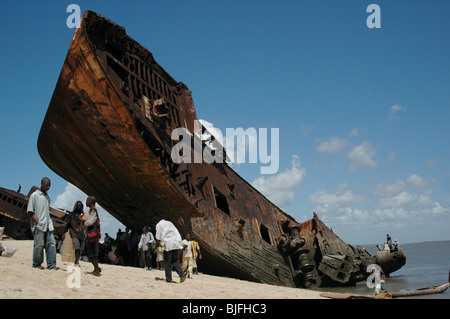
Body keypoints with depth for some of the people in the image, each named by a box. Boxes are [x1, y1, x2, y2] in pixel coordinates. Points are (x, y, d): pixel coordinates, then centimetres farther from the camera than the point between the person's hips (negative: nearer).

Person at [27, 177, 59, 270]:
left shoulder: (47, 196, 16)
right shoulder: (34, 195, -4)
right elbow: (30, 211, -7)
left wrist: (49, 222, 12)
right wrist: (37, 222, -14)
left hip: (48, 225, 6)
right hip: (39, 226, -6)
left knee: (51, 243, 0)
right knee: (39, 245, -2)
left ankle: (51, 264, 1)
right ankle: (37, 264, 12)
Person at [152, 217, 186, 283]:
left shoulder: (159, 225, 5)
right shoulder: (169, 223, 25)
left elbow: (158, 238, 1)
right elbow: (176, 233, 23)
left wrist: (156, 248, 10)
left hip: (169, 244, -6)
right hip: (176, 243, 6)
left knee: (167, 262, 3)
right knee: (175, 261, 12)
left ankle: (168, 279, 4)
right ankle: (182, 274, -6)